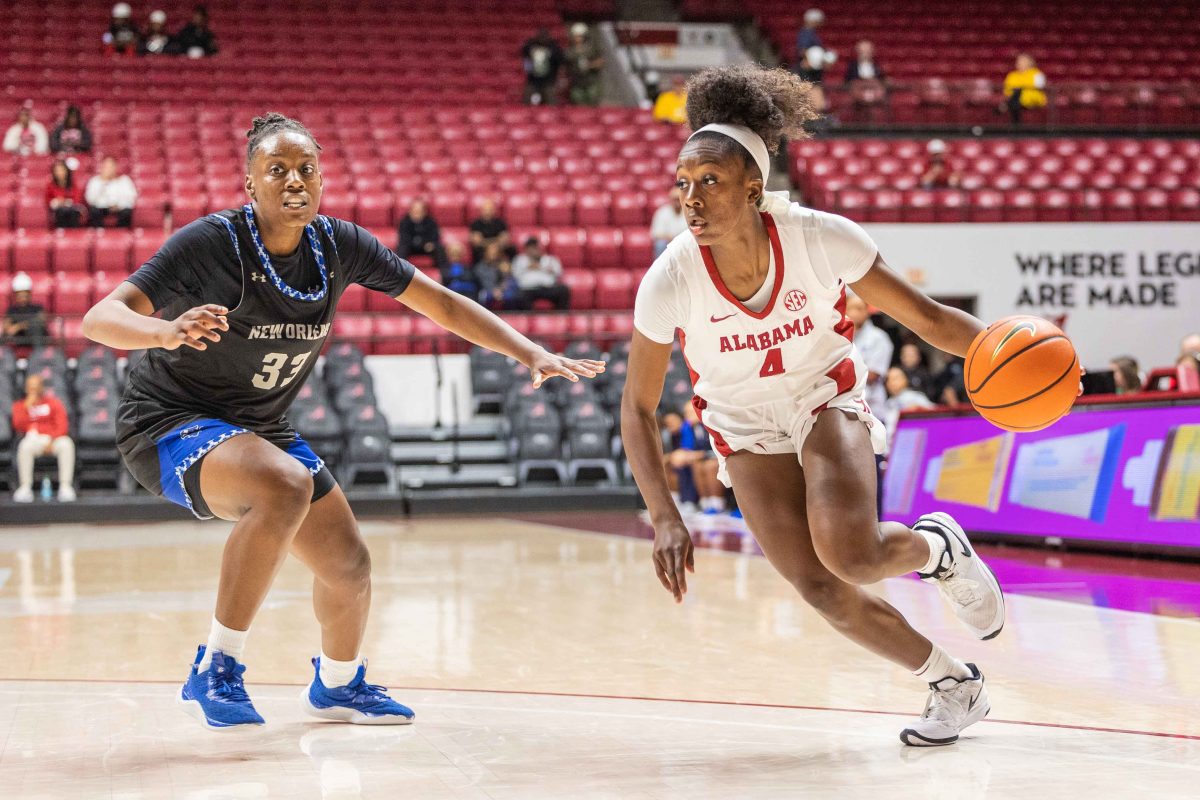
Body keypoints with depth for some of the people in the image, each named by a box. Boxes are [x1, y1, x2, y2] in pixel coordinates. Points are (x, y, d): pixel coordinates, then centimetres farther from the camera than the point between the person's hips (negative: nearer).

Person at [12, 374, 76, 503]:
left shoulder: (53, 403, 13)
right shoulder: (20, 405, 16)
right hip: (32, 440, 0)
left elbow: (61, 426, 2)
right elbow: (18, 426, 0)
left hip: (53, 440, 0)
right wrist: (27, 407, -7)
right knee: (24, 446, -36)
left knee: (66, 444, -33)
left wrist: (52, 441, -15)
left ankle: (65, 487, -37)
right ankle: (25, 489, -36)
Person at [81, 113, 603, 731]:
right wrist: (167, 331, -50)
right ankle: (214, 673, -24)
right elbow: (100, 318, -29)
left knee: (349, 565, 9)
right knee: (286, 485, -36)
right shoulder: (212, 242, -23)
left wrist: (532, 355, -5)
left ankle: (337, 685, 42)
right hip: (169, 421, -6)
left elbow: (441, 304, 2)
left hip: (259, 425, 7)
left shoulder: (338, 246, -8)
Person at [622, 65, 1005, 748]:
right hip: (745, 430, 1)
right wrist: (666, 518, -23)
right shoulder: (670, 281, -25)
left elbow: (927, 316, -16)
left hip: (827, 403, -1)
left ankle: (936, 546, 9)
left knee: (848, 554, -28)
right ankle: (956, 684, 12)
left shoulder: (822, 239, -26)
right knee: (822, 589, -12)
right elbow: (638, 409, -14)